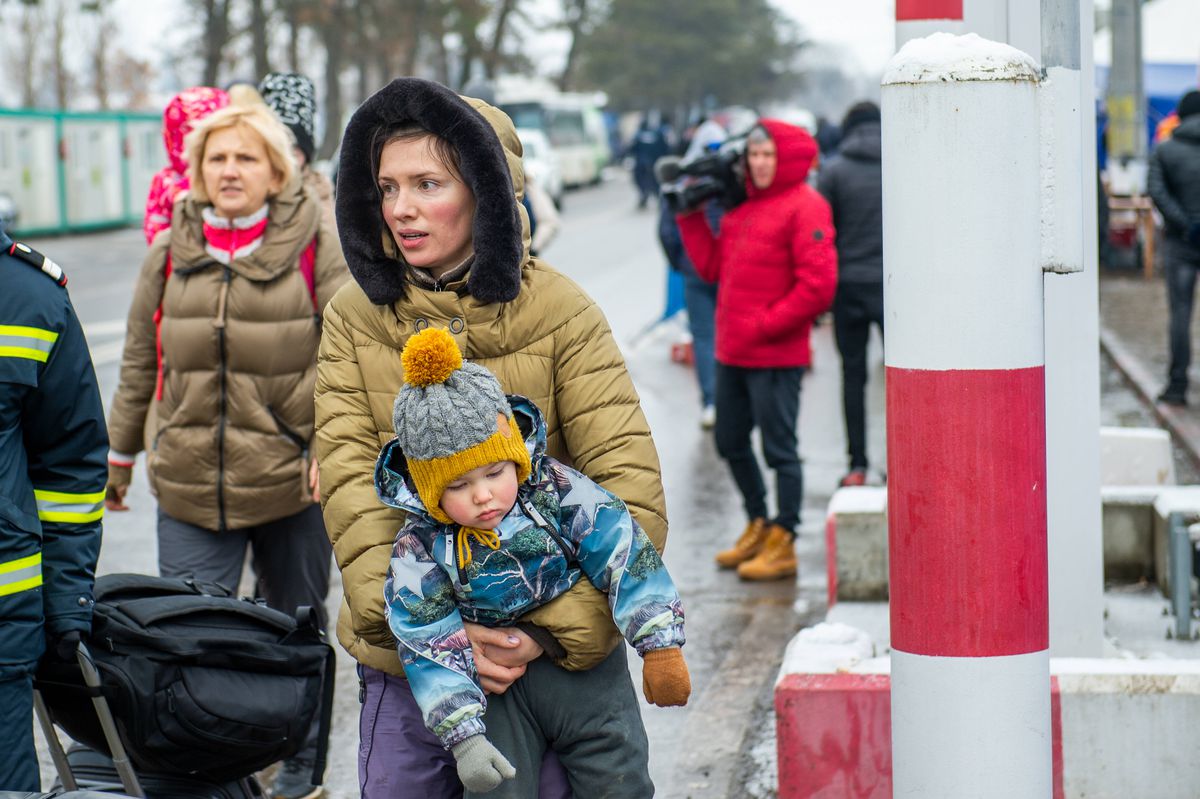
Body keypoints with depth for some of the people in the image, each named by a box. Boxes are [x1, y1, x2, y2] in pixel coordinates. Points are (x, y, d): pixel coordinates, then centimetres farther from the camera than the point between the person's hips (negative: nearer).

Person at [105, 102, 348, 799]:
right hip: (189, 483, 2)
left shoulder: (315, 244, -4)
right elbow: (141, 361, 14)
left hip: (290, 479, -1)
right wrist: (120, 453, 19)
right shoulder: (172, 252, 5)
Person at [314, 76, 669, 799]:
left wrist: (554, 629, -20)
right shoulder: (355, 318, 1)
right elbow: (352, 488, -8)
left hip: (550, 661, -2)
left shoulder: (561, 314, -7)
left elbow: (633, 499, -11)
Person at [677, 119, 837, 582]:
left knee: (780, 450, -1)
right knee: (730, 442, 18)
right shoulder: (742, 207, 15)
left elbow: (817, 286, -18)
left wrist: (764, 326, -18)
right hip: (732, 353, 9)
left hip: (776, 356, -9)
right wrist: (690, 216, 12)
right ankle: (758, 526, 34)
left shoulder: (804, 207, -12)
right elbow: (713, 267, 18)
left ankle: (782, 545, 7)